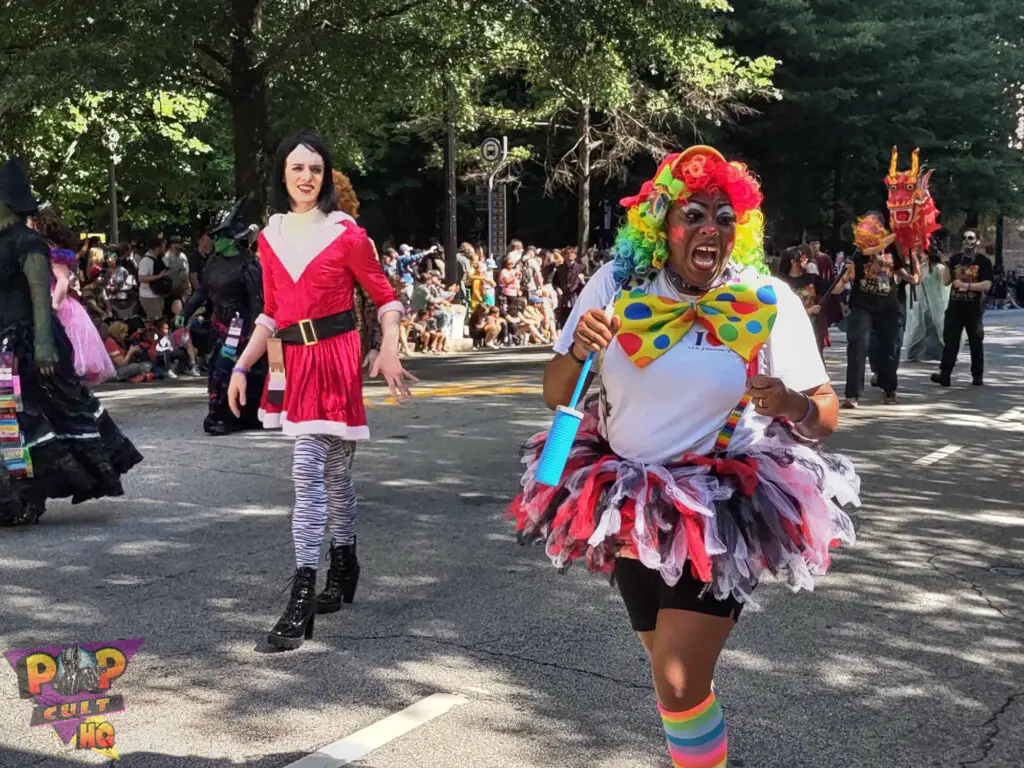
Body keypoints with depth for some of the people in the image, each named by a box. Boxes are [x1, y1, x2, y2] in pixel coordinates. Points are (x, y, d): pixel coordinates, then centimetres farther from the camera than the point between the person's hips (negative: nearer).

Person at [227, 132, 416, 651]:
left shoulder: (345, 233, -4)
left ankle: (303, 597, -9)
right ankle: (344, 568, 32)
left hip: (334, 359, -5)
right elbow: (271, 314, 14)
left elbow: (386, 297, -1)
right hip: (292, 362, 5)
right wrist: (241, 367, 8)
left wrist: (388, 350, -17)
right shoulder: (270, 237, 10)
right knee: (331, 470, 16)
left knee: (309, 472, -12)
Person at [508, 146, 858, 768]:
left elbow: (827, 413, -8)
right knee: (673, 664, 20)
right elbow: (555, 395, -3)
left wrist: (788, 404, -30)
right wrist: (579, 352, -24)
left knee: (679, 683, -11)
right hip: (628, 504, 3)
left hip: (725, 509, -3)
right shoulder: (617, 285, -7)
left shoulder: (770, 302, -12)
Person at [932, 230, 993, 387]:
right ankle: (945, 375, -9)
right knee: (950, 341, -5)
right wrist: (947, 266, -9)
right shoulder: (955, 259, 9)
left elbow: (987, 285, -11)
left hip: (974, 309, -2)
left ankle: (977, 376, 15)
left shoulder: (984, 261, -2)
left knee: (976, 343, 7)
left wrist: (967, 285, -20)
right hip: (955, 307, 2)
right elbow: (945, 282, 5)